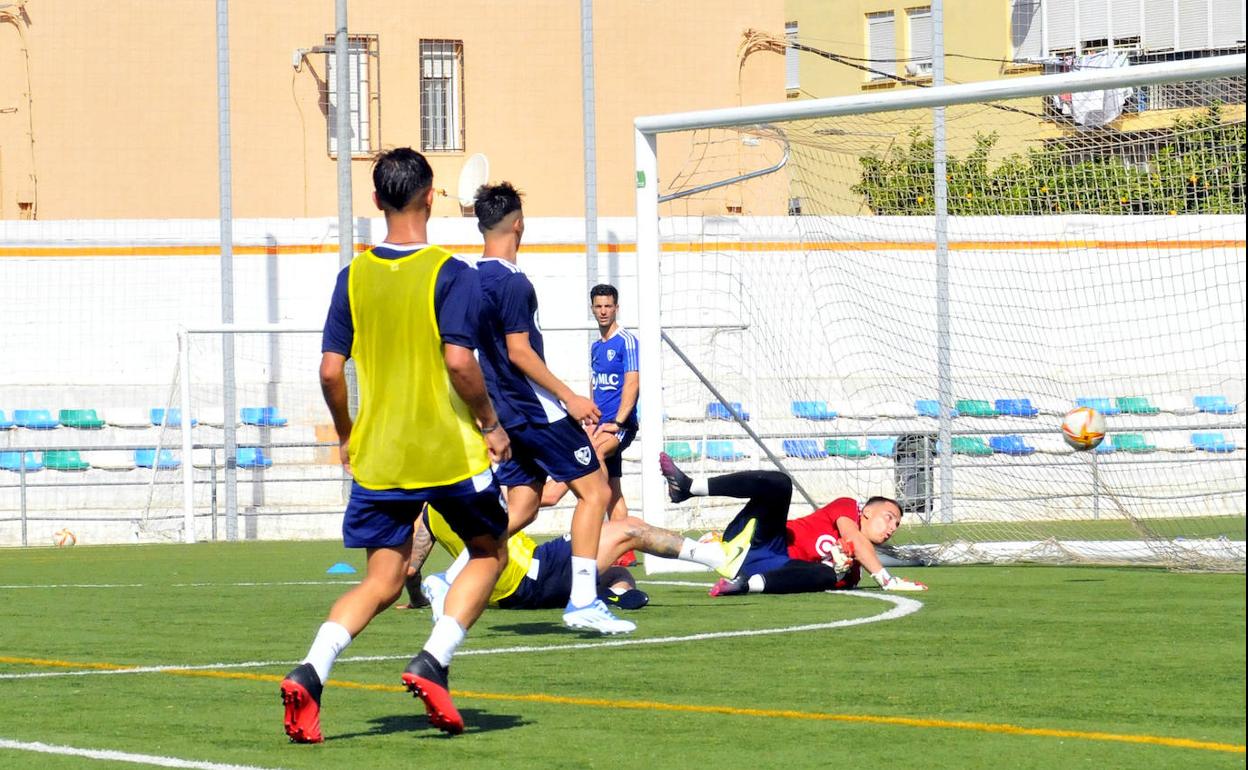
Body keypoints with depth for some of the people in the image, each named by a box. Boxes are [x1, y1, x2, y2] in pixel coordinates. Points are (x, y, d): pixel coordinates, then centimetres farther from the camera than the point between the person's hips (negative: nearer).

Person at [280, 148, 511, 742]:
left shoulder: (354, 276, 4)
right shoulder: (450, 273, -9)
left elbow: (331, 369, 2)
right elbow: (459, 360, -18)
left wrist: (346, 436, 17)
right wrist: (491, 425, -4)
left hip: (377, 454, 4)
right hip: (450, 449, -4)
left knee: (382, 582, 9)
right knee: (488, 552, 18)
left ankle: (309, 673, -14)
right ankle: (432, 662, -1)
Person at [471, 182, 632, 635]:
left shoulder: (473, 280, 10)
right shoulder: (512, 283, -17)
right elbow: (519, 352, -20)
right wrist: (570, 398, -16)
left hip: (505, 413, 9)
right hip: (537, 411, -9)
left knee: (522, 508, 13)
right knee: (594, 491, -2)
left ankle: (453, 580, 3)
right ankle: (582, 602, -8)